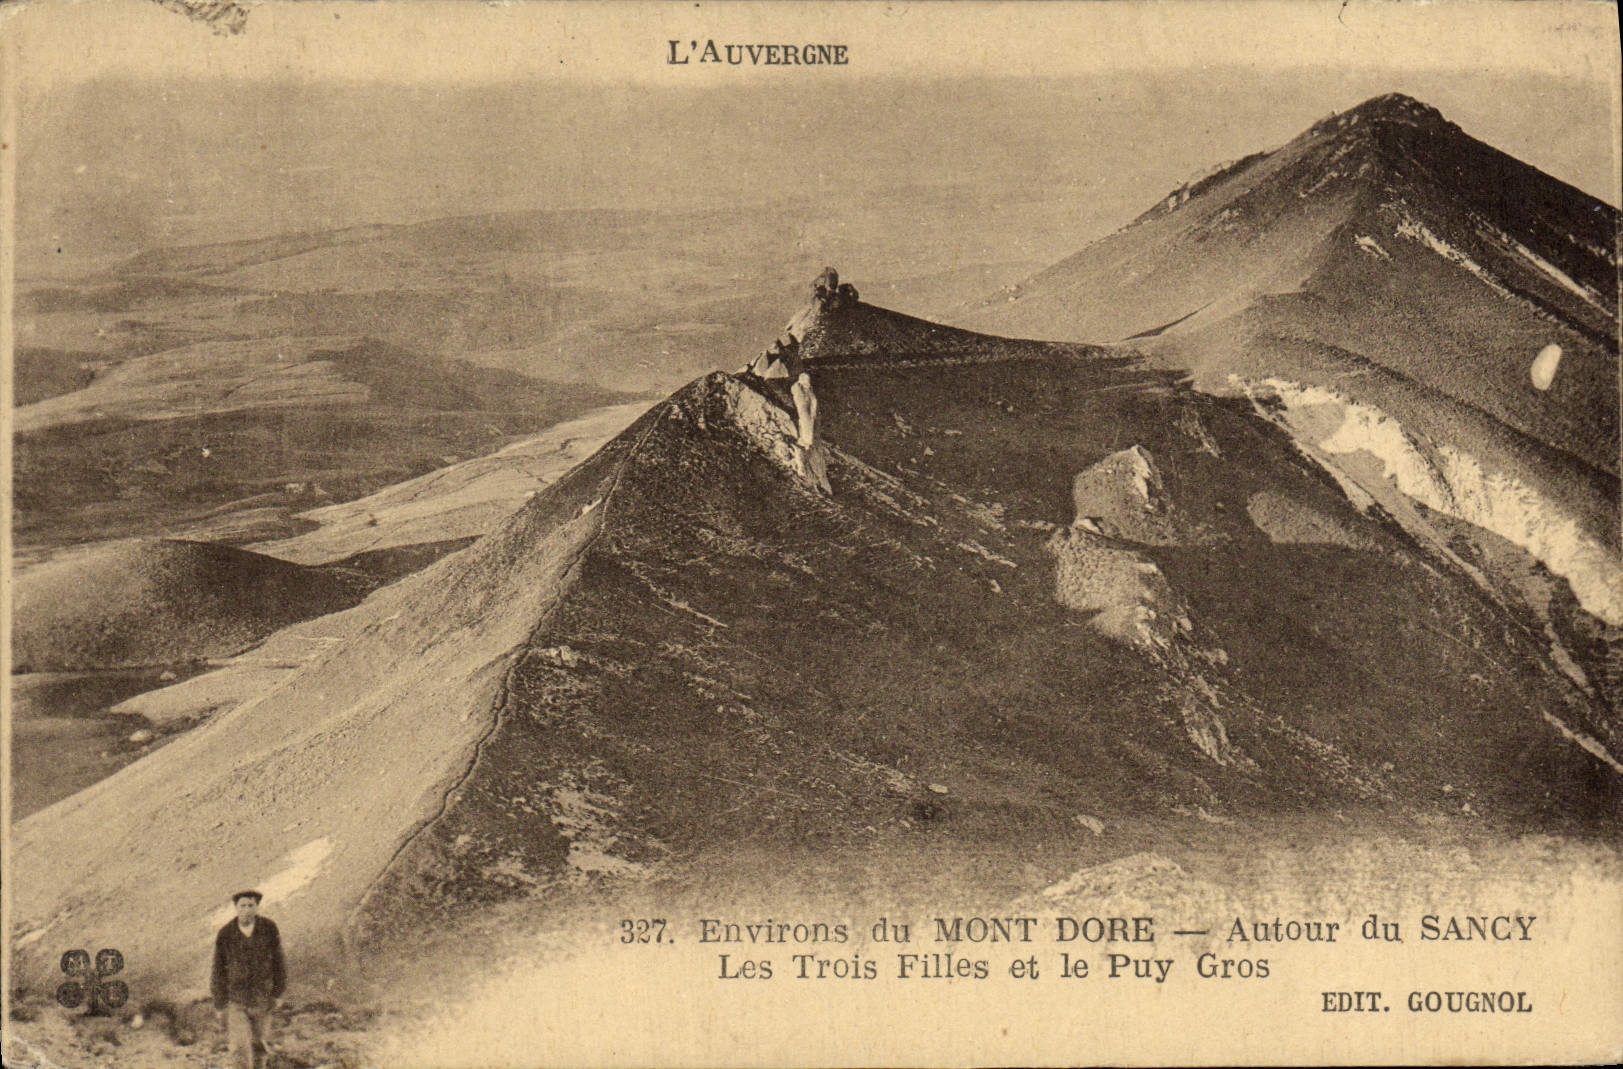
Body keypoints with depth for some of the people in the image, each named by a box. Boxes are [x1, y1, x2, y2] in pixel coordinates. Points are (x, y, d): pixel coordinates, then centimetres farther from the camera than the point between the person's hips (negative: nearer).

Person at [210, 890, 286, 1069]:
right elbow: (219, 970, -1)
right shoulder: (225, 934, -10)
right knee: (240, 1047, -10)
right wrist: (220, 1004, 1)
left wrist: (278, 992, 4)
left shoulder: (269, 928, -8)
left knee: (260, 1043, 16)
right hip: (235, 999, -2)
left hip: (262, 997, 2)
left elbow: (278, 961, 3)